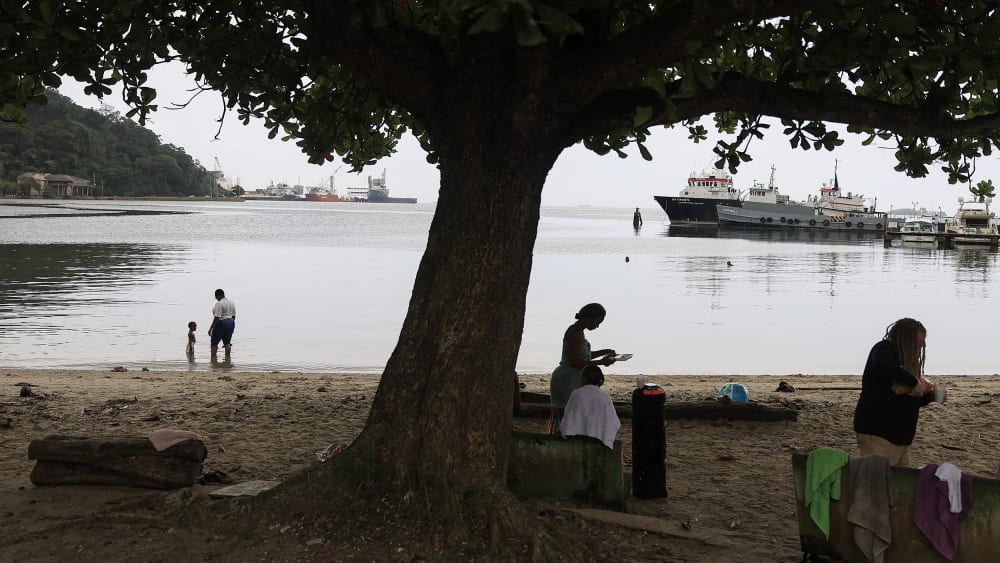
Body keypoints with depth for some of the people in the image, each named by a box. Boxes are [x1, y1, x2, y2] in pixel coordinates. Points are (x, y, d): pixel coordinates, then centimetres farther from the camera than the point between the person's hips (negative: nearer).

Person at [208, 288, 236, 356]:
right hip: (231, 323, 8)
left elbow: (217, 317, -20)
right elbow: (234, 316, 14)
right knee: (227, 342, 12)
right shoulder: (231, 303, 10)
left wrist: (210, 328, -16)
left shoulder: (219, 304, -15)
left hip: (221, 323, -8)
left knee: (214, 343, 2)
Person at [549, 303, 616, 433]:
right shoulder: (575, 333, -16)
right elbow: (575, 362, -21)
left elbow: (582, 357, 25)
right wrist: (601, 362, -15)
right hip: (566, 382, -10)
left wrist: (604, 352, 17)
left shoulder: (578, 331, 15)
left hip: (572, 382, 10)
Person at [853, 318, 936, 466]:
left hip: (900, 437, 9)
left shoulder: (904, 361, 19)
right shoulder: (884, 349, -6)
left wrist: (929, 395, 10)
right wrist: (914, 382, -23)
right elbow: (886, 369, -32)